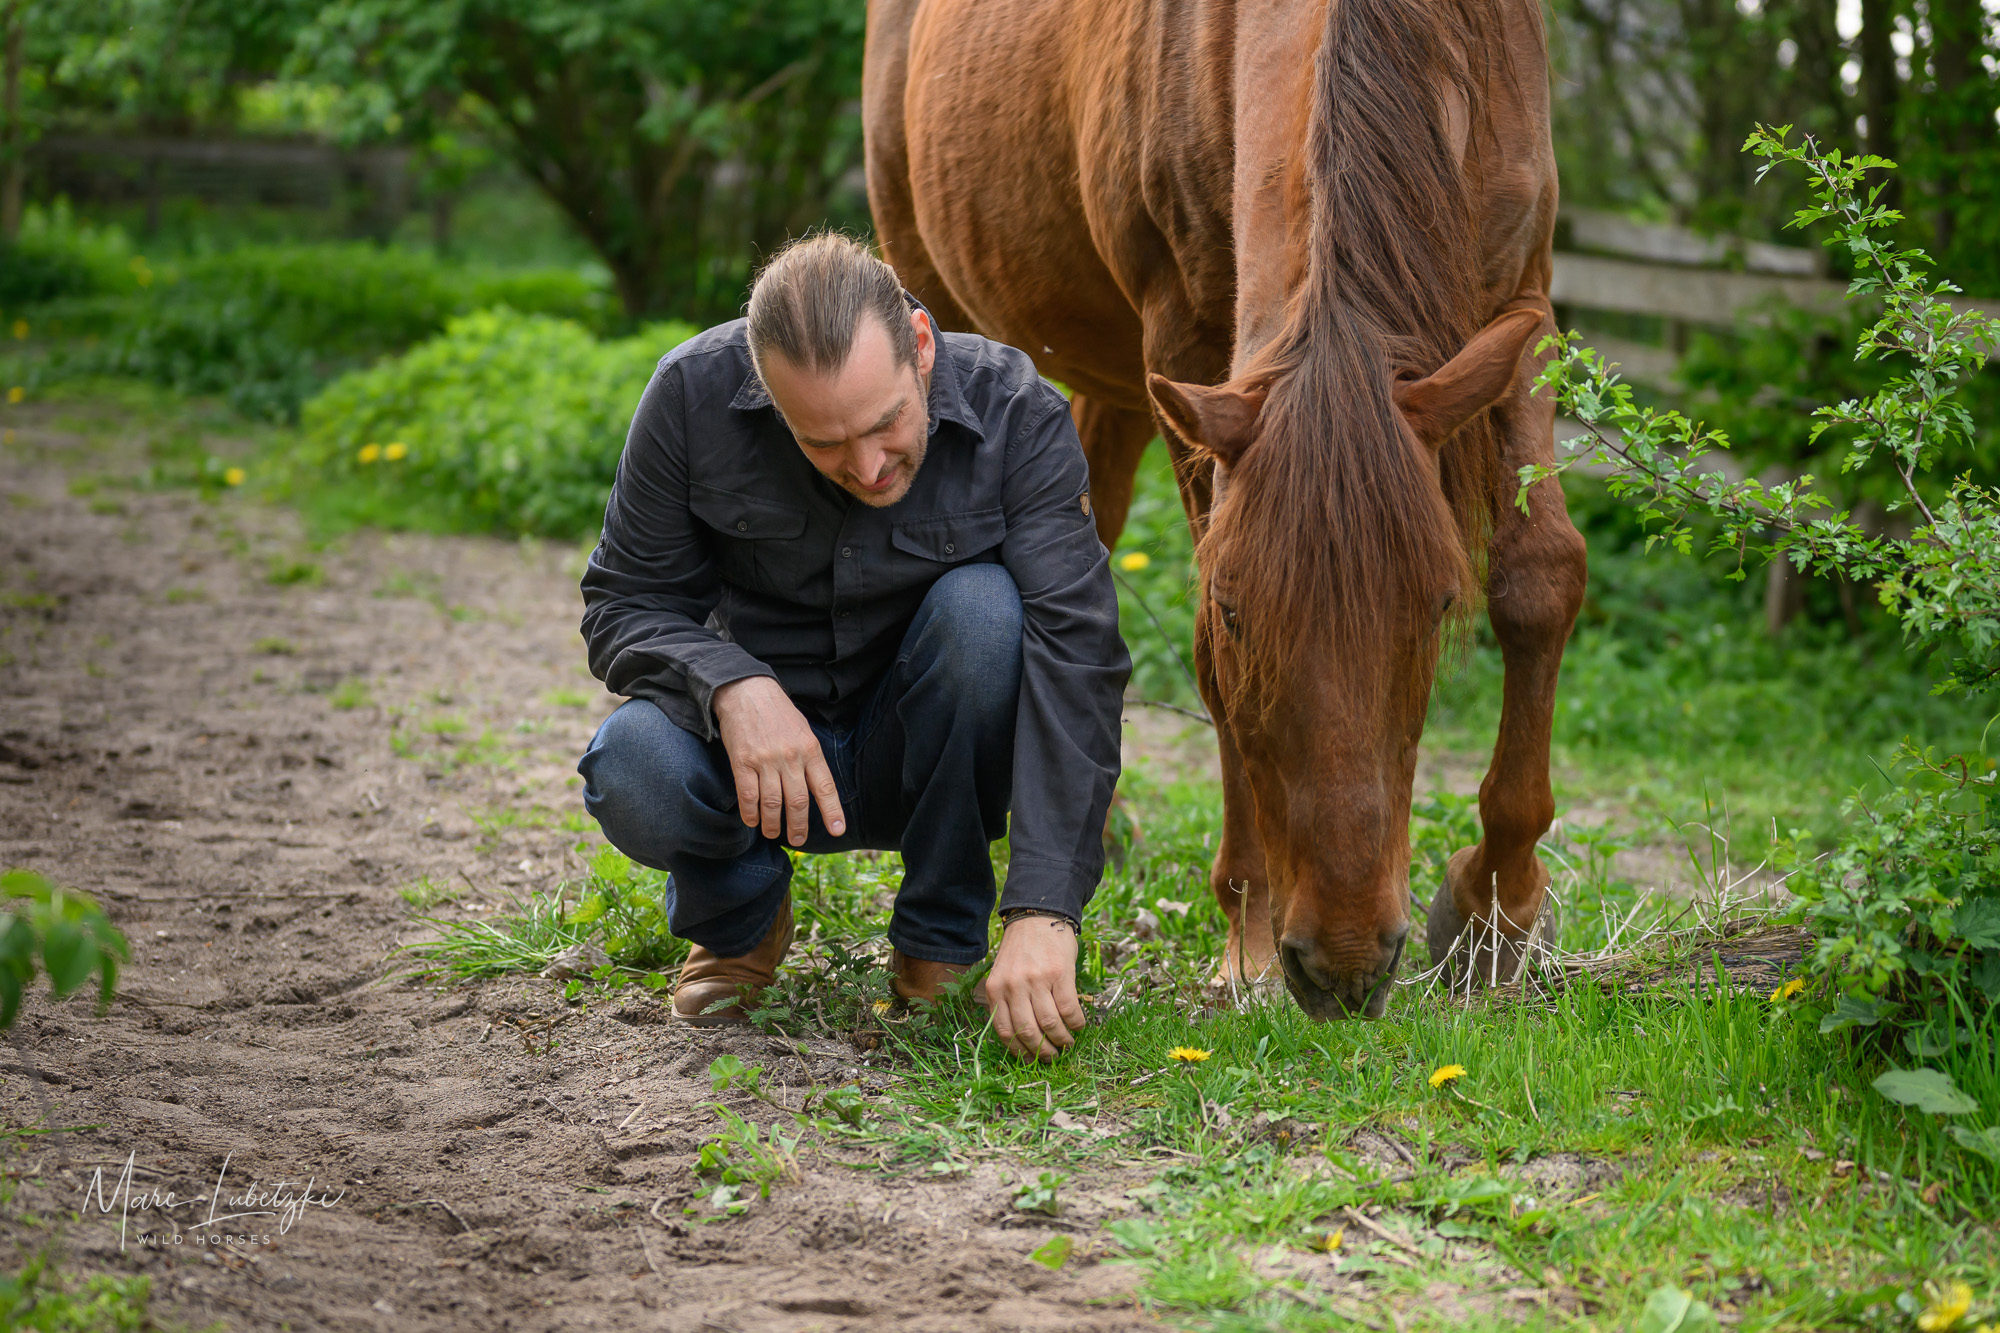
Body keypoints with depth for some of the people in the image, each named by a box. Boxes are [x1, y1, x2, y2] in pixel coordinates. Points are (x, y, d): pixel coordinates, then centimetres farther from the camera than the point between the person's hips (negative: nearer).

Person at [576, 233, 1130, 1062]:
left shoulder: (1019, 416, -21)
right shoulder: (695, 394, -18)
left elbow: (1075, 655, -29)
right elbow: (624, 605, -9)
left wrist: (1043, 911, -40)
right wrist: (732, 684, -34)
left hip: (928, 759, 0)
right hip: (762, 745, 0)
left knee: (984, 606, -31)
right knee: (632, 768, -32)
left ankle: (941, 939, -10)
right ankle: (737, 913, 5)